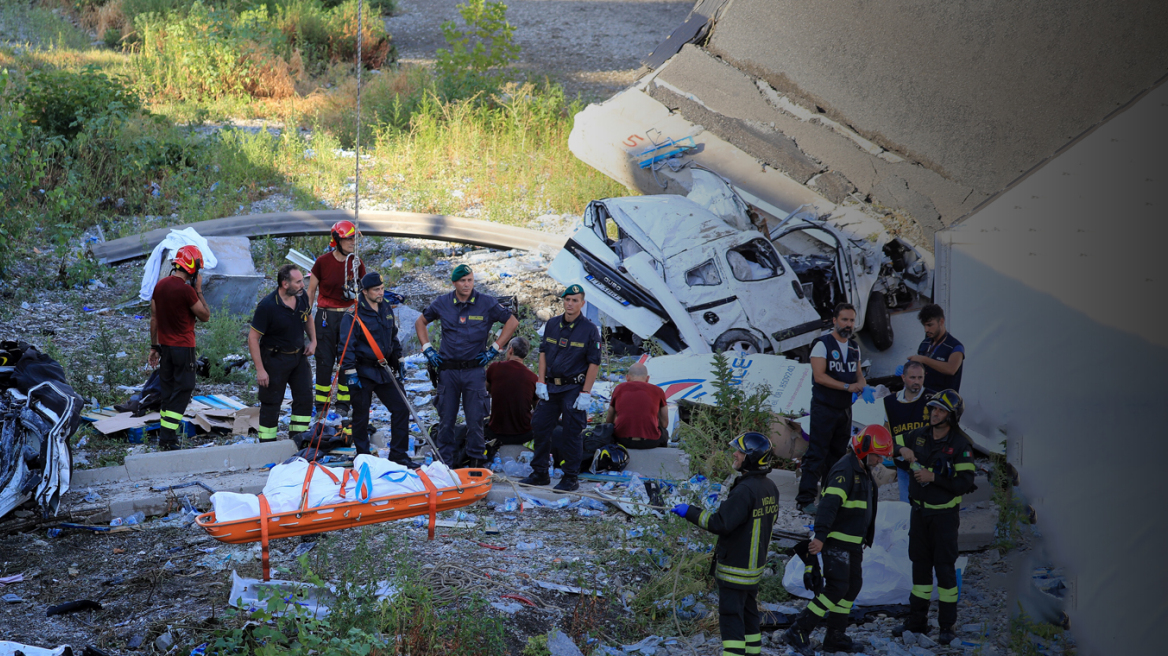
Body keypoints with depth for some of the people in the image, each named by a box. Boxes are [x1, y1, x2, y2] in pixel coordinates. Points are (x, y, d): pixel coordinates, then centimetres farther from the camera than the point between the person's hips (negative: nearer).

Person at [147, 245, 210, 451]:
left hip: (165, 346, 8)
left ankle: (164, 435, 18)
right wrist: (199, 290, -4)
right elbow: (205, 316, -9)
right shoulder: (186, 290, -18)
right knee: (182, 390, -2)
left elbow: (154, 318, 11)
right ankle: (168, 438, -7)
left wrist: (154, 347, 17)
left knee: (168, 389, 15)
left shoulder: (160, 285, 5)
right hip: (183, 347, -7)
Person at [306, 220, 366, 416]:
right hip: (326, 316, -2)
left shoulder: (357, 263, 1)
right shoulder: (322, 262, -5)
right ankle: (321, 404, 9)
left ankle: (343, 402, 14)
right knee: (325, 360, 0)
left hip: (348, 314, 2)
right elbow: (311, 291, 3)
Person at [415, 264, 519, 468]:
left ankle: (477, 461, 9)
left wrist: (494, 349, 2)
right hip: (447, 370, 2)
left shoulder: (486, 303, -1)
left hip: (474, 369, -1)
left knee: (475, 419, 0)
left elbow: (512, 322, 6)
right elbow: (420, 323, 19)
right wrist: (427, 349, 8)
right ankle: (445, 461, 14)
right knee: (446, 419, 5)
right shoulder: (442, 303, 4)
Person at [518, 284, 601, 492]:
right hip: (551, 387, 5)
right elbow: (543, 352, 13)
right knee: (540, 427, 6)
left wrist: (585, 393, -13)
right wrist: (540, 382, 3)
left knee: (571, 433, -1)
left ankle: (571, 478, 9)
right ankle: (540, 473, 18)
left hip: (574, 389, -5)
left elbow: (594, 363, -8)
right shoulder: (552, 325, 7)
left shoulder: (590, 330, -7)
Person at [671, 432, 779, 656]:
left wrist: (690, 512, -18)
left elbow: (720, 524, -27)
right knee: (748, 613, 20)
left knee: (730, 617, -4)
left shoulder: (745, 490, -25)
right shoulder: (770, 487, 4)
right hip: (756, 565, 9)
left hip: (735, 568, -9)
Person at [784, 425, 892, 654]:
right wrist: (820, 536, -39)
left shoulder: (863, 472, 15)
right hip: (836, 541, -10)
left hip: (853, 543, 10)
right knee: (837, 588, -14)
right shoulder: (845, 470, -18)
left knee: (852, 588, 11)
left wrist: (863, 540, 30)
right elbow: (830, 503, -30)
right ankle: (798, 631, -9)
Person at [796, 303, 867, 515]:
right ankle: (805, 499, -8)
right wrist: (847, 386, -21)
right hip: (824, 407, -7)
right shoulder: (822, 344, -9)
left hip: (845, 409, 7)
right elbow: (819, 376, -17)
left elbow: (858, 373, 17)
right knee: (817, 454, -9)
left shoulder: (854, 347, 12)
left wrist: (863, 385, -7)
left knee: (838, 454, 12)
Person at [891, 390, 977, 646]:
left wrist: (933, 477, -23)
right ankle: (917, 620, 22)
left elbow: (965, 481, -18)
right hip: (919, 511, 5)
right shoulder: (918, 436, 3)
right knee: (920, 564, 12)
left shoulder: (960, 444, -12)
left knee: (945, 567, -2)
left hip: (944, 514, -5)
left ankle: (947, 625, 7)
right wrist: (902, 453, -6)